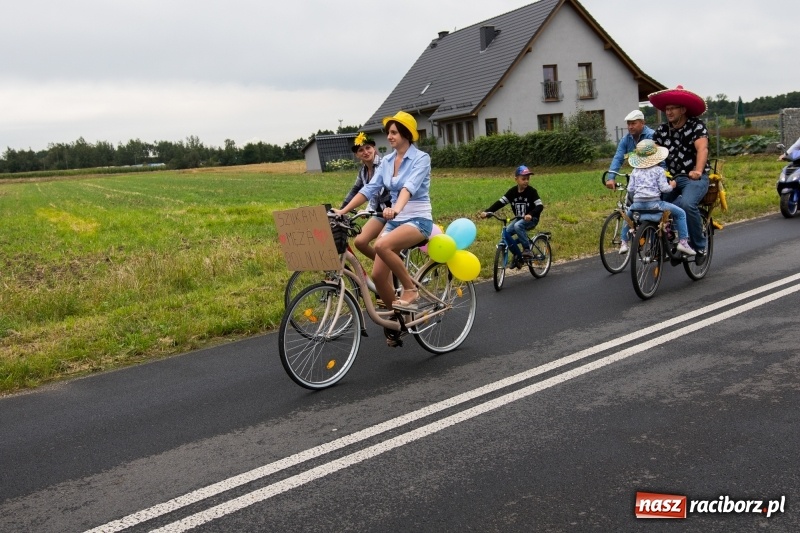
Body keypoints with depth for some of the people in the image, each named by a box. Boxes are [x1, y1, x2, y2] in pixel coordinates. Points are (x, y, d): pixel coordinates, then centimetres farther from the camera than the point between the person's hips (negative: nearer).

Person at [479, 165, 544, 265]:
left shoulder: (531, 191, -13)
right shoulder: (513, 191, -3)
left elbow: (540, 206, -21)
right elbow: (500, 202, -9)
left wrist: (530, 214, -41)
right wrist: (487, 211, -22)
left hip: (531, 219, -5)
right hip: (519, 219, 5)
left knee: (518, 226, -34)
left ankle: (527, 249, -22)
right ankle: (518, 255, 3)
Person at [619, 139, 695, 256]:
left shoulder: (635, 171, 11)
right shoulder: (659, 170, 1)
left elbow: (630, 190, 8)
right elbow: (664, 188, -6)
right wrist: (672, 186, 15)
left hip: (637, 203, 4)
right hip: (654, 203, -4)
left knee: (628, 214, 36)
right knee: (680, 213, 12)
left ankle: (624, 243, 29)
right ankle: (683, 242, 4)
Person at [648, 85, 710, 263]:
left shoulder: (696, 126, -7)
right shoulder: (662, 130, 7)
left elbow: (702, 149, -23)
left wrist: (697, 171, -41)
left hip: (695, 178, -5)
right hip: (672, 178, 5)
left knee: (687, 204, -33)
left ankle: (700, 246, -14)